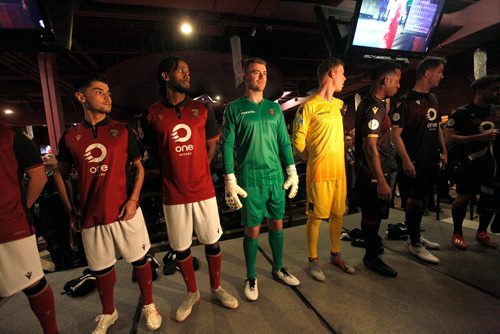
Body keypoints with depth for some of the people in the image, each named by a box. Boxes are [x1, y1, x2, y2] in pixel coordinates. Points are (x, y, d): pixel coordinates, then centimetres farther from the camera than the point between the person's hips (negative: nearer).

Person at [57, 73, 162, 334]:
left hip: (125, 212, -1)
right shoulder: (70, 137, 3)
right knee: (101, 268, 16)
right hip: (91, 217, 2)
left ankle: (148, 306, 33)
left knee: (139, 259, 10)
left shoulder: (123, 131, -1)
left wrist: (133, 200, -10)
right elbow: (62, 175, 14)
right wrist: (71, 211, 8)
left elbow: (139, 167, 2)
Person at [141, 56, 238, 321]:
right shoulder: (152, 115, -1)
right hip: (173, 195, 0)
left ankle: (216, 289, 38)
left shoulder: (202, 110, 3)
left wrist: (197, 173, 6)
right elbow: (152, 153, 8)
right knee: (180, 248, 13)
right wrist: (177, 174, 4)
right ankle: (192, 294, 39)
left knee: (212, 242, 12)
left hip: (204, 190, 1)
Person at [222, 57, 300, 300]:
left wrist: (292, 171, 8)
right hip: (250, 179, -4)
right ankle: (251, 279, 28)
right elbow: (227, 145, -5)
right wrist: (230, 180, -11)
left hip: (276, 176, 4)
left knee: (277, 225, 15)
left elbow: (284, 141, 12)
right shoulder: (235, 108, -1)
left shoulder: (274, 107, 11)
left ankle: (278, 269, 37)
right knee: (252, 230, 6)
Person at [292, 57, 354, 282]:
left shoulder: (339, 104, 13)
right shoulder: (309, 106, -10)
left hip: (339, 171, 7)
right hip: (319, 173, -7)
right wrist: (315, 159, 1)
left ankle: (335, 255, 35)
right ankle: (313, 260, 23)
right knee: (316, 217, 4)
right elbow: (298, 141, -9)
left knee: (338, 214, 15)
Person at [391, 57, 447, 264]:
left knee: (420, 199, 15)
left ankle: (416, 236, 30)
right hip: (413, 162, -8)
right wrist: (406, 161, -22)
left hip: (430, 161, 8)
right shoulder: (405, 101, -11)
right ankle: (414, 244, 13)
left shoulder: (433, 100, 14)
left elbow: (437, 128, 22)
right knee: (414, 200, 0)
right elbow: (396, 134, -17)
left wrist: (444, 151, 15)